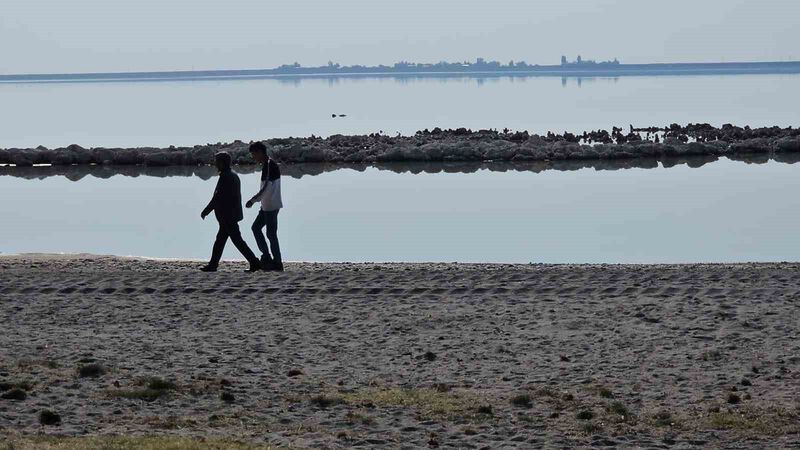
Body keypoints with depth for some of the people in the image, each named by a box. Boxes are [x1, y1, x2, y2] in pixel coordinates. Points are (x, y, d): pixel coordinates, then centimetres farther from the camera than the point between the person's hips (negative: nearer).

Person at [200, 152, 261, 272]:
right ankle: (213, 264, 19)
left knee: (237, 240, -7)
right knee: (220, 239, 14)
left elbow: (217, 198, -19)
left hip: (227, 216, -10)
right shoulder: (234, 175, 13)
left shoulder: (225, 177, -18)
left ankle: (254, 263, -9)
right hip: (232, 214, 10)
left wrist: (205, 211, -11)